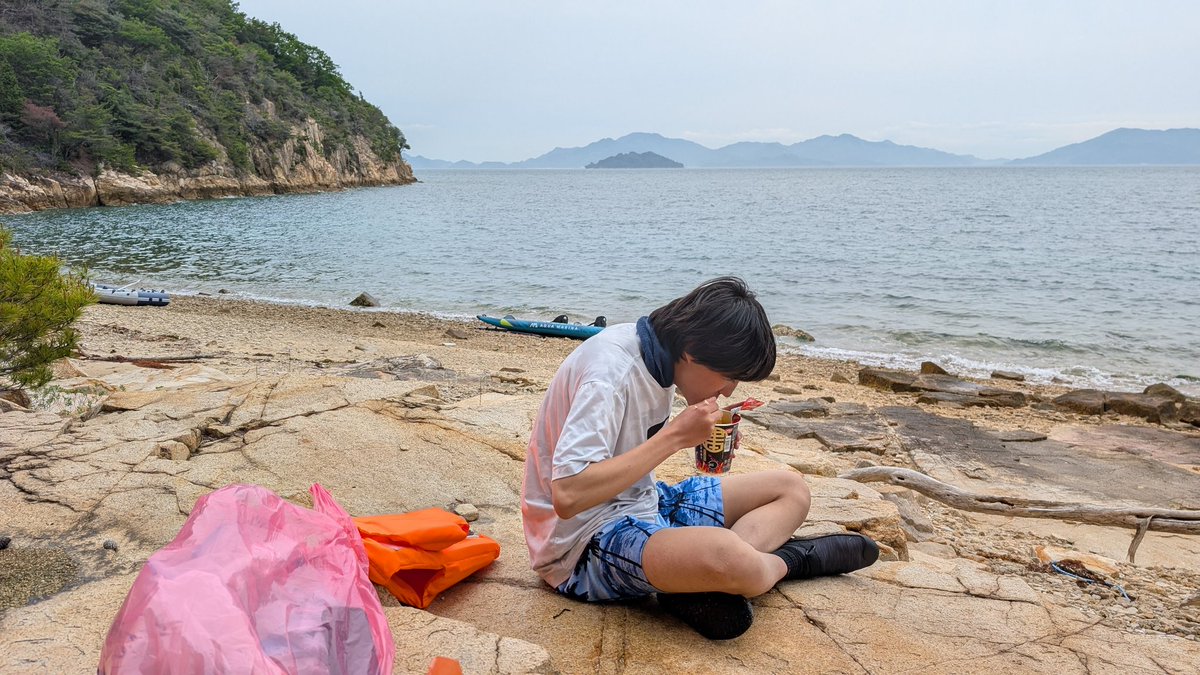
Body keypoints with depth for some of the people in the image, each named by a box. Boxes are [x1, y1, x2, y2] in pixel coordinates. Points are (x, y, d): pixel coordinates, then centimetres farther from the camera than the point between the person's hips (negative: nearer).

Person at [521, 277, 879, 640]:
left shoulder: (657, 353, 2)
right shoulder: (611, 372, -25)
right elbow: (567, 496, -33)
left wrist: (695, 431, -4)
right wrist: (675, 436, -27)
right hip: (585, 542, -10)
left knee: (791, 488, 7)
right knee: (725, 556, -37)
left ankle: (701, 587, -16)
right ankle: (784, 560, -2)